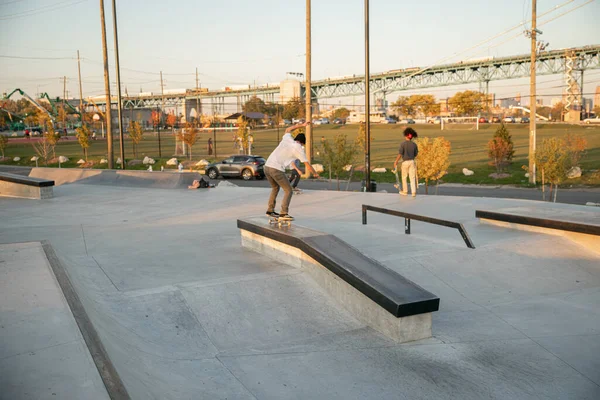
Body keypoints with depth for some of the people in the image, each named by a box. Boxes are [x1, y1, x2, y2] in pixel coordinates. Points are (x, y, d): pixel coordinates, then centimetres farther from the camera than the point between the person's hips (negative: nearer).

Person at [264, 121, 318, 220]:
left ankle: (270, 210, 28)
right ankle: (284, 213, -7)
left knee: (275, 188, 27)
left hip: (267, 166, 7)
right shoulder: (299, 149, 1)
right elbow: (308, 165, 5)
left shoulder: (287, 138, 16)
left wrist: (302, 125, 43)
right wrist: (315, 173, 23)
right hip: (277, 169, -7)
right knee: (288, 190, 5)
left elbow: (288, 130, 42)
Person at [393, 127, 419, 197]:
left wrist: (396, 162, -8)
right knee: (412, 178, 4)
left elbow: (400, 154, -15)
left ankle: (405, 191, 22)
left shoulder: (403, 144, -11)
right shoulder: (414, 144, 0)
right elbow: (416, 154, 9)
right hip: (412, 162, 3)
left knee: (404, 177, 13)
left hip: (405, 162, -3)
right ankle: (413, 192, -1)